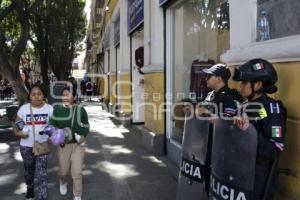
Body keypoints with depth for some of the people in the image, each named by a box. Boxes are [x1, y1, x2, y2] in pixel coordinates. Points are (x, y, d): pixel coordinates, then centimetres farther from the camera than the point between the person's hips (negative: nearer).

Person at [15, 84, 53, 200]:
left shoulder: (49, 109, -6)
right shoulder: (23, 108, -4)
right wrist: (18, 132, -18)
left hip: (43, 145, -2)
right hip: (26, 146, 2)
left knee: (42, 173, -8)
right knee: (29, 170, 22)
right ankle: (30, 189, 49)